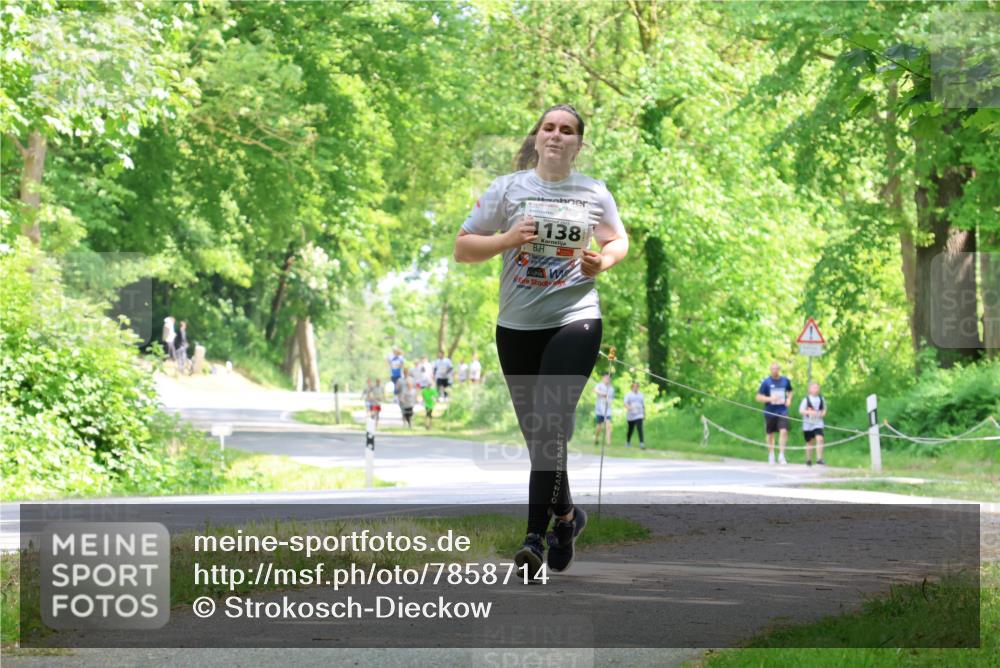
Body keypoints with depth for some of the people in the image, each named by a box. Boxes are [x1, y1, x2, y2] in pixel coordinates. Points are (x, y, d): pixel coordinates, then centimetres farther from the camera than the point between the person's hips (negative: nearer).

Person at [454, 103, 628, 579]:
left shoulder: (595, 193, 5)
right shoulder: (508, 188, 2)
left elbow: (618, 240, 21)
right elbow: (462, 248, 3)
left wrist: (603, 261, -2)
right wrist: (507, 239, -14)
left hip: (575, 320, -2)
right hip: (517, 326, 2)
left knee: (550, 423, -18)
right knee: (535, 432, 9)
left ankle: (536, 537, -18)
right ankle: (565, 515, 33)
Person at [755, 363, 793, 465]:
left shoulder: (785, 381, 4)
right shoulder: (766, 382, -5)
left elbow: (790, 391, 24)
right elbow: (758, 397, -5)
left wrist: (789, 399, 3)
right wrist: (770, 399, -20)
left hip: (782, 411, 1)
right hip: (770, 412, -1)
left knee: (784, 431, -17)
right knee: (770, 434, 9)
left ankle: (781, 456, -15)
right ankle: (771, 455, 26)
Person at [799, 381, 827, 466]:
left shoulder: (821, 399, 4)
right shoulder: (806, 399, -6)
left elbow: (824, 409, 16)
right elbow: (801, 410, -12)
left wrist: (823, 413, -7)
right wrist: (809, 412, -27)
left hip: (818, 423, 1)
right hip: (808, 424, -1)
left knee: (820, 439, -18)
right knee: (810, 442, 9)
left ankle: (819, 459, -17)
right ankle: (808, 460, 26)